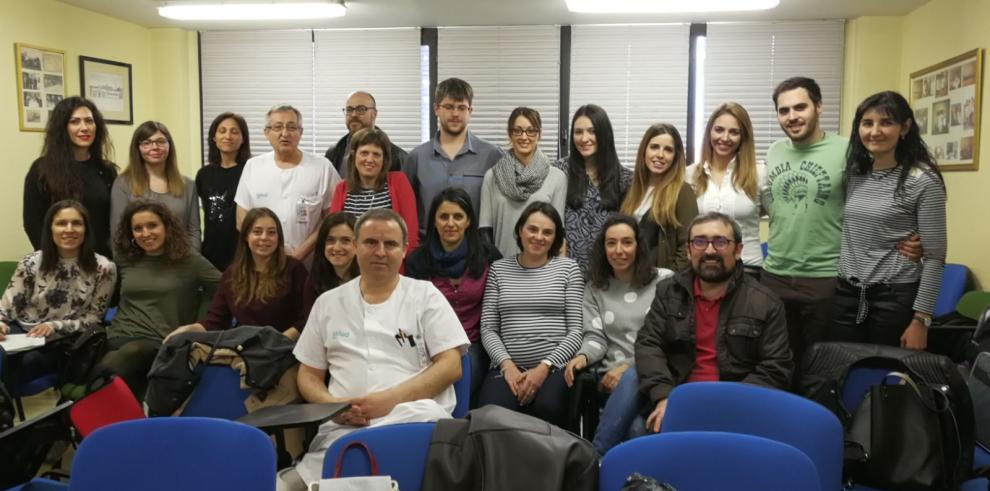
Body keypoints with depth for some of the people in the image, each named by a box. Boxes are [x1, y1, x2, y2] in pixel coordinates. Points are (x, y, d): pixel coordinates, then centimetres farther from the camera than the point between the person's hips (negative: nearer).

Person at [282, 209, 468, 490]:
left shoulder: (426, 295, 9)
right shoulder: (328, 303, 17)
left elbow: (451, 366, 0)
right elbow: (309, 374, 18)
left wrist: (392, 398, -14)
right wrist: (334, 406, -5)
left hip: (417, 417, 0)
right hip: (345, 425, 0)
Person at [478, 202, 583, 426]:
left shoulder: (568, 267, 8)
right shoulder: (499, 269, 13)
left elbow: (576, 329, 3)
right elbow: (488, 328, 8)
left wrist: (544, 367, -9)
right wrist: (507, 365, -9)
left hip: (555, 367, 0)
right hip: (508, 367, 0)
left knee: (547, 408, -32)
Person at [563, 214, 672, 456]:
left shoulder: (664, 281, 6)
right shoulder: (595, 288, 15)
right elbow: (595, 336, 8)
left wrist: (628, 366, -13)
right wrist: (583, 356, -17)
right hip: (614, 375, 2)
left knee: (632, 378, -38)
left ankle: (594, 457, -33)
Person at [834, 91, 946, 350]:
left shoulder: (924, 181, -9)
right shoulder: (854, 173, 7)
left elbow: (934, 257, -10)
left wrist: (920, 319, -13)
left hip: (896, 298, -5)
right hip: (847, 294, 5)